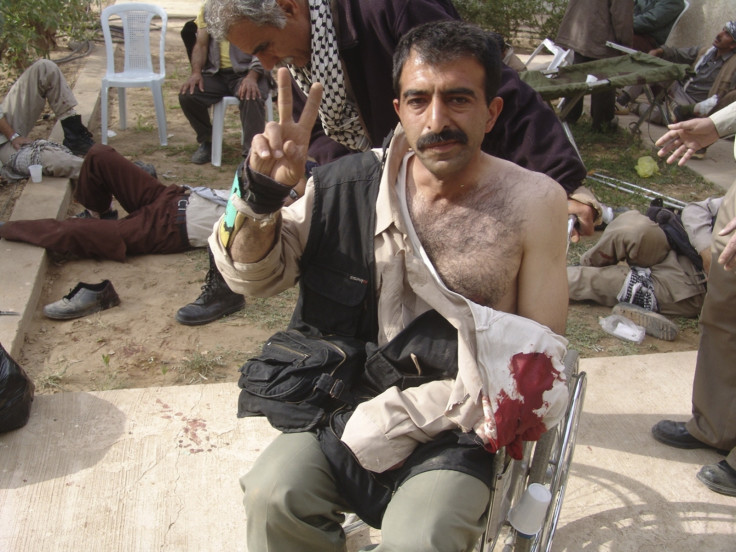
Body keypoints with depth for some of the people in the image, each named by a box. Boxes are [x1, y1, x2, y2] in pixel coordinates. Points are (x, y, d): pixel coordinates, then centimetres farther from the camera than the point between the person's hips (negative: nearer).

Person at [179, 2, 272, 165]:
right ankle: (207, 141, 4)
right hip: (216, 73, 4)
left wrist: (252, 77, -27)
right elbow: (201, 44, 10)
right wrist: (196, 72, -10)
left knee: (253, 98, -35)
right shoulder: (207, 9, 14)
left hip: (247, 72, -4)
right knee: (187, 95, -20)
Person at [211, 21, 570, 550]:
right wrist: (262, 191, -18)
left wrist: (400, 416, -12)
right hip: (350, 402, 3)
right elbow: (255, 276, 4)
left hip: (459, 426, -2)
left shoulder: (533, 202, -9)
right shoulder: (353, 184, -3)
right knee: (272, 494, -19)